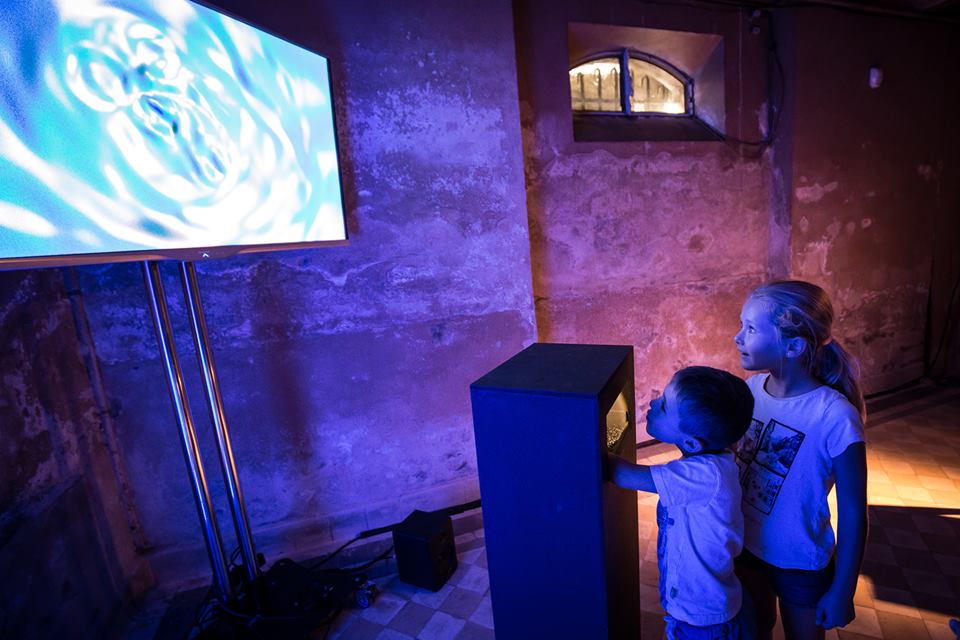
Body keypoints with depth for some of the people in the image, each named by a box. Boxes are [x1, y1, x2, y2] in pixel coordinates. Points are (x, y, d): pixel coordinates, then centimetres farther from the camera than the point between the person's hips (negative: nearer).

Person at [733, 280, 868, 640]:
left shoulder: (835, 416, -28)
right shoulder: (751, 388, -13)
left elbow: (853, 512, -18)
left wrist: (842, 592, -10)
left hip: (800, 564, -3)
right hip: (746, 547, 4)